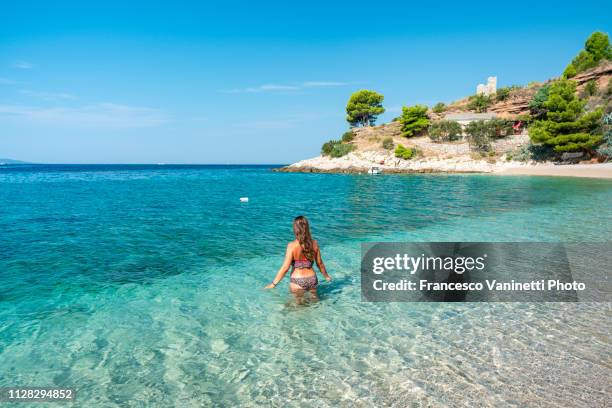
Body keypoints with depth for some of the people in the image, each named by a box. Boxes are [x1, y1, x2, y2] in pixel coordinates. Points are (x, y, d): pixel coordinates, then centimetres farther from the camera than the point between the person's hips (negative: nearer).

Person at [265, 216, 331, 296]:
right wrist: (326, 276, 22)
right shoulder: (314, 243, -5)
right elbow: (320, 263, 5)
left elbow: (285, 267, -18)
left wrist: (273, 284, -10)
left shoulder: (292, 245, -17)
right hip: (312, 279, 4)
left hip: (298, 281, -4)